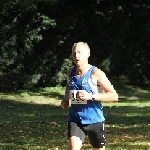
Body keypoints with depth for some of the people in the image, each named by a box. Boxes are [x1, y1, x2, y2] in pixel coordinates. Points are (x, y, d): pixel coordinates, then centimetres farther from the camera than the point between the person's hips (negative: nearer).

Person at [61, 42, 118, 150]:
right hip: (75, 120, 3)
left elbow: (114, 96, -14)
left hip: (95, 121, -2)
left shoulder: (96, 74, -11)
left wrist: (91, 96, -23)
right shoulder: (71, 73, 5)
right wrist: (66, 101, 9)